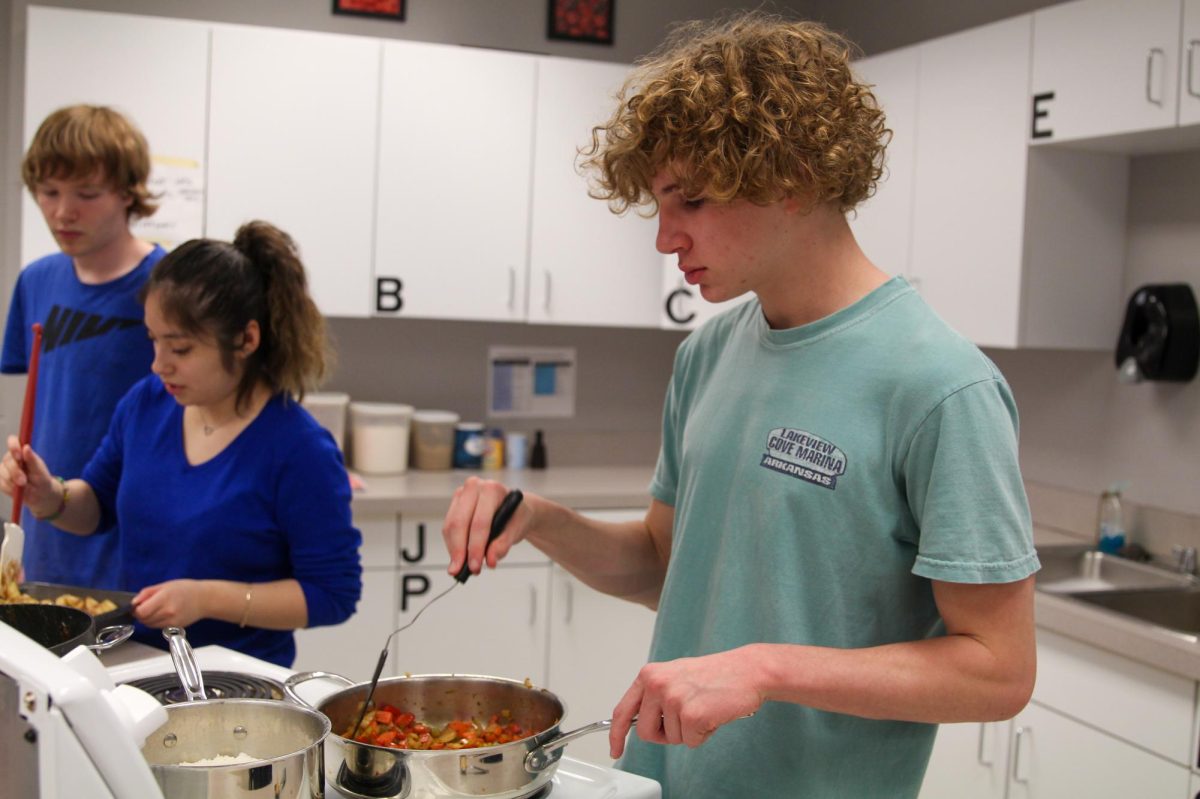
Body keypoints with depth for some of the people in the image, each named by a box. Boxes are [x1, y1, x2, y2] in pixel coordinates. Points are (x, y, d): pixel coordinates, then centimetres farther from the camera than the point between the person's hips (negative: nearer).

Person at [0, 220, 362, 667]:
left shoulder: (299, 450, -16)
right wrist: (51, 497, -2)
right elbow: (99, 505, 19)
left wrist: (209, 599, -19)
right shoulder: (146, 402, 3)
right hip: (133, 660, 6)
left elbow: (333, 594, -12)